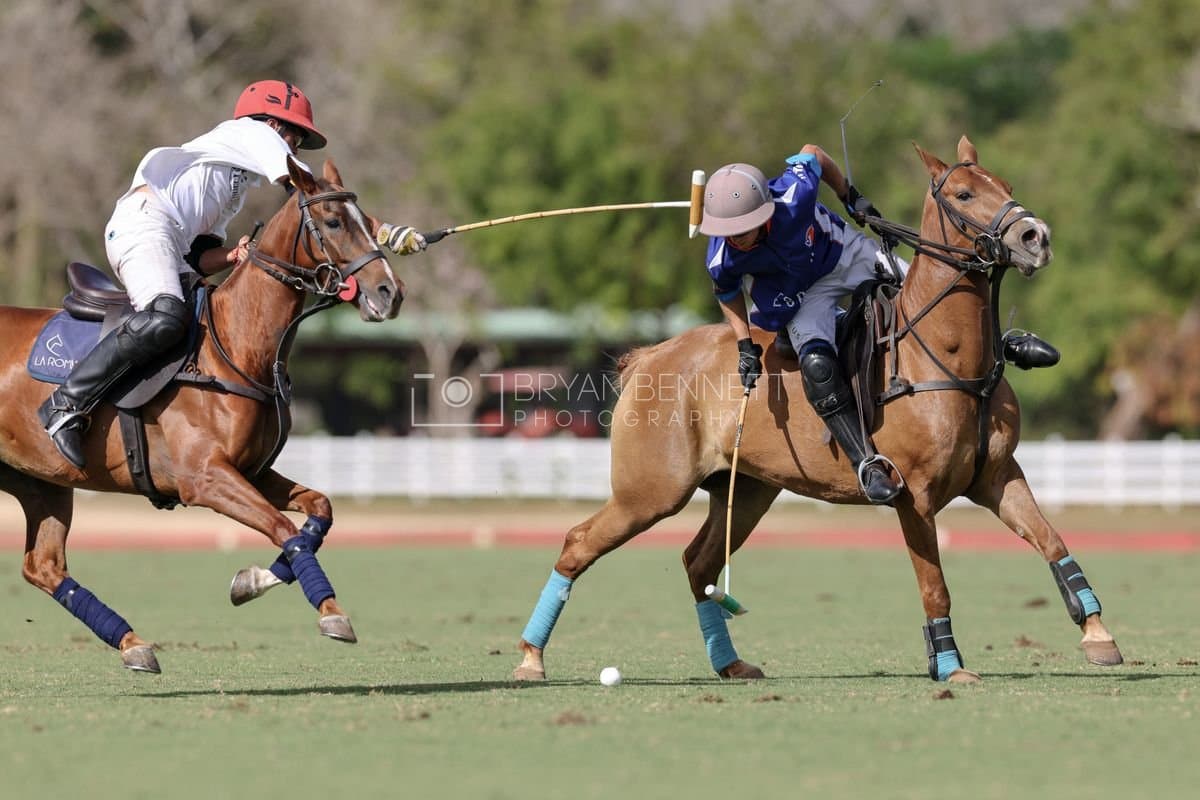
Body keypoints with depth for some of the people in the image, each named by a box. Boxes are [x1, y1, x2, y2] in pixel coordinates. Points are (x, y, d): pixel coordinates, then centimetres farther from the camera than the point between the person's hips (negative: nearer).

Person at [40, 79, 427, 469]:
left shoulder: (232, 193, 34)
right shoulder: (251, 132, 10)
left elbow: (198, 261, 26)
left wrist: (231, 256, 4)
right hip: (143, 221, -10)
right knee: (167, 317, -32)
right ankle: (67, 404, -30)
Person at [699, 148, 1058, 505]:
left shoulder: (794, 196, -37)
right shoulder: (723, 262, -32)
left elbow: (812, 154, -13)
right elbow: (729, 295, -6)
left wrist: (851, 197, -1)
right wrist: (745, 347, -11)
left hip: (845, 253, 1)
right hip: (801, 294, -1)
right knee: (817, 364, -27)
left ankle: (1003, 345, 32)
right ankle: (865, 462, -19)